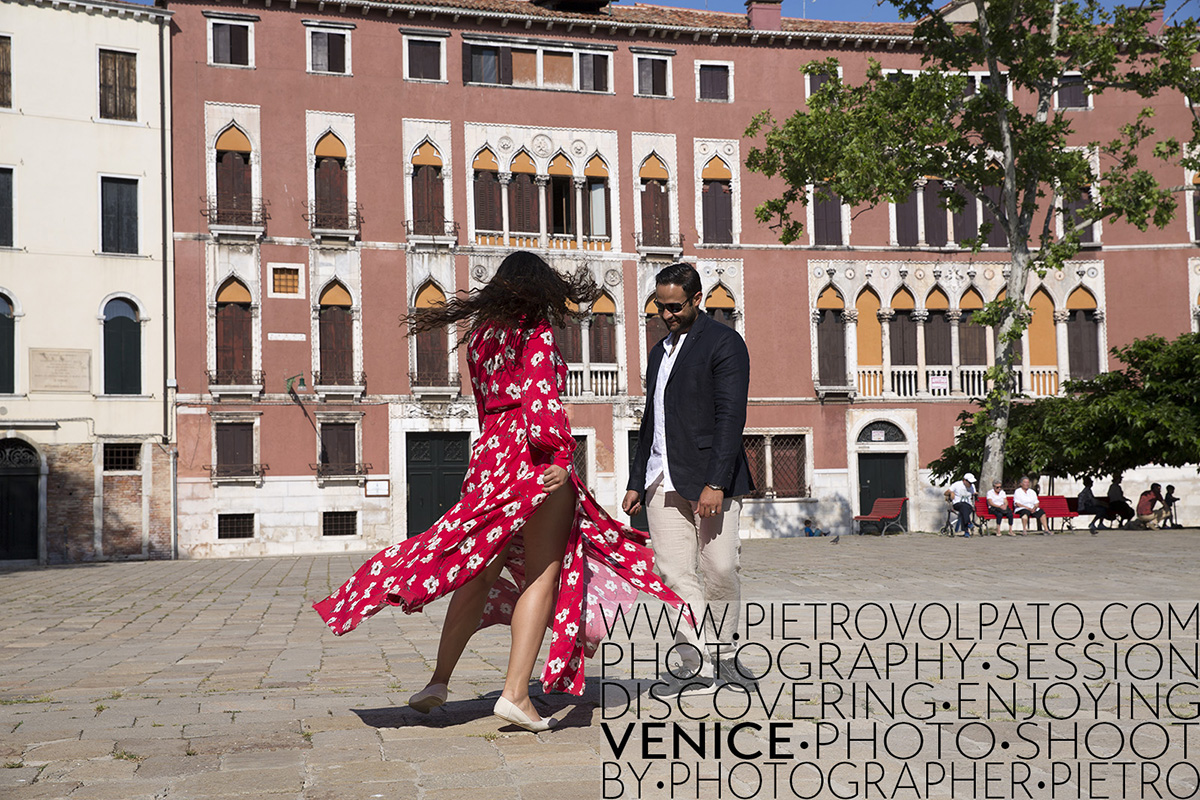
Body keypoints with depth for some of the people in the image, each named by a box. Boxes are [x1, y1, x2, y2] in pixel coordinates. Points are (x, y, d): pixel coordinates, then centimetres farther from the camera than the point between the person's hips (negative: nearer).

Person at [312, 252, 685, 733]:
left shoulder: (481, 334, 14)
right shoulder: (536, 333, -6)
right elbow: (541, 399, -16)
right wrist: (560, 454, -13)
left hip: (489, 455, 7)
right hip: (535, 459, -6)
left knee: (478, 571, 13)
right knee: (540, 576, -2)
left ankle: (439, 681, 12)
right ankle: (516, 693, -8)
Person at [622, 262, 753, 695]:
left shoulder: (723, 342, -2)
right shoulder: (659, 351, 22)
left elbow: (730, 417, -10)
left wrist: (716, 483, -18)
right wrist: (636, 482, 21)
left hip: (710, 478, -6)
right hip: (663, 480, 6)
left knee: (720, 570, -4)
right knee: (674, 570, -3)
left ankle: (719, 653, 15)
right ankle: (697, 665, 0)